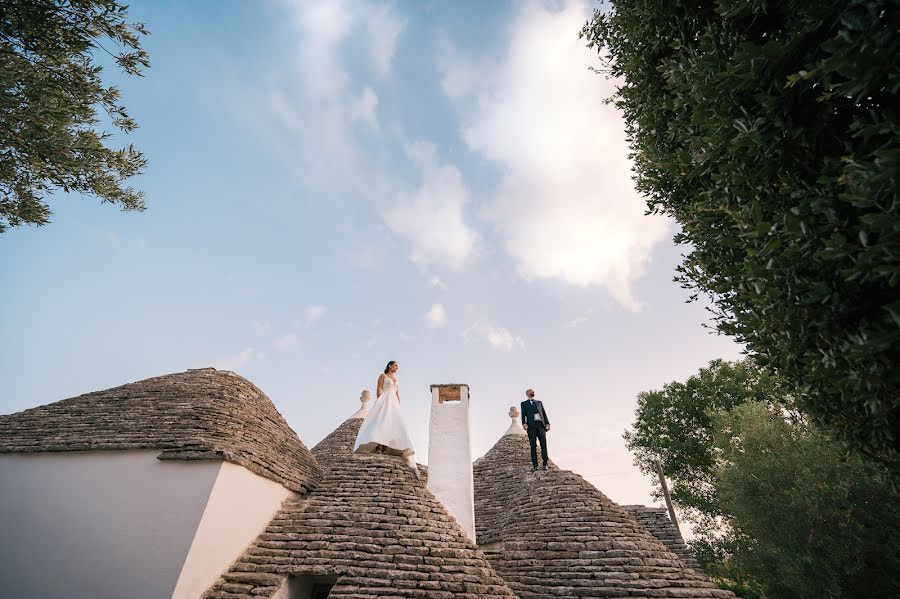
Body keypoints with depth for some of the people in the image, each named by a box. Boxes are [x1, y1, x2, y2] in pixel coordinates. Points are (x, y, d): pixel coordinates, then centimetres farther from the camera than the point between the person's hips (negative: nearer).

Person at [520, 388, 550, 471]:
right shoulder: (524, 403, 17)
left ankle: (545, 464, -1)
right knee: (533, 445, -3)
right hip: (531, 426, -2)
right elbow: (523, 414, 4)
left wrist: (547, 423, 0)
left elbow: (544, 413, 16)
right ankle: (534, 465, -1)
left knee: (543, 444, -5)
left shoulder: (539, 402, 26)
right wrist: (524, 423, -15)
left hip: (541, 425, 2)